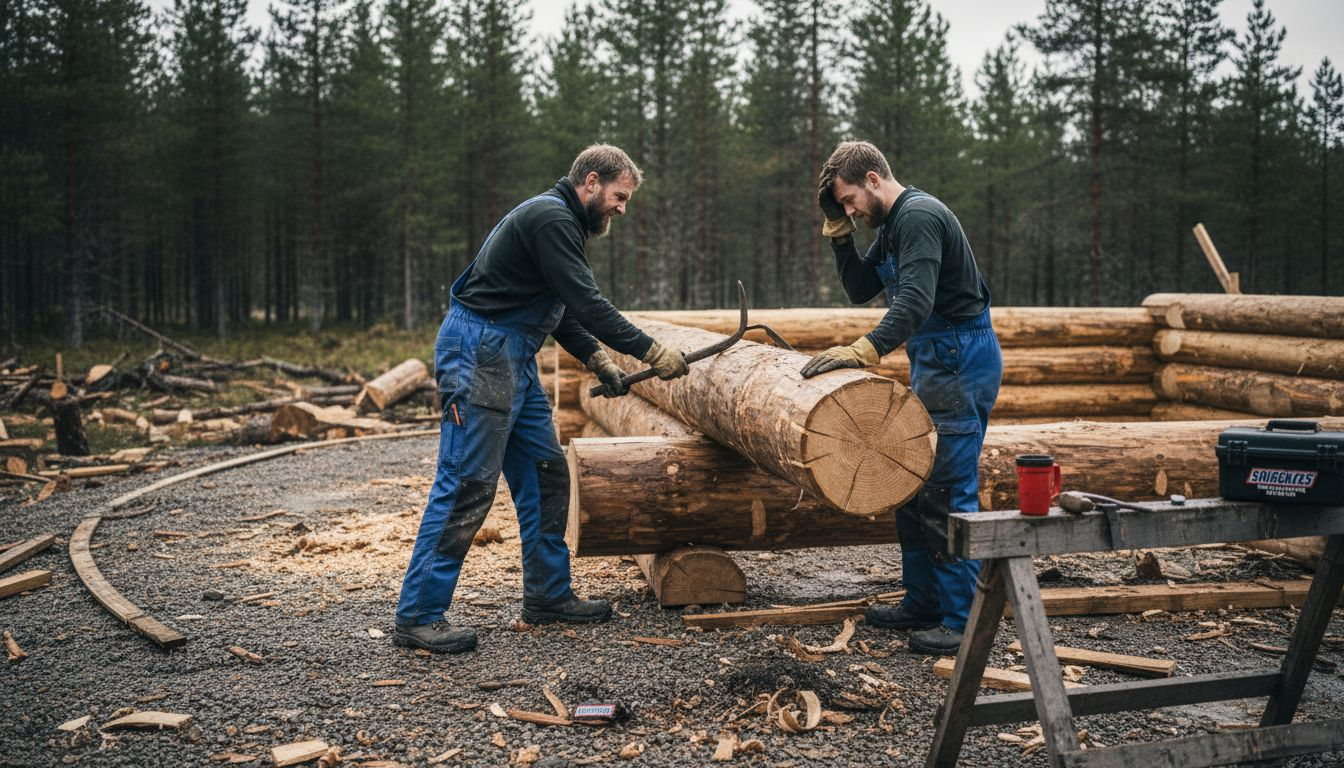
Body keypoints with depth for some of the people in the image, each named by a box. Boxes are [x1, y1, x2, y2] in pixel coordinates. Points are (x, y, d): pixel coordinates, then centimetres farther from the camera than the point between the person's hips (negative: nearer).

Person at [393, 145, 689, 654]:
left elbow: (562, 311, 23)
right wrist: (650, 352, -15)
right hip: (479, 350, -11)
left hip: (513, 358, 11)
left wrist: (598, 360, 12)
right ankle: (418, 617, -6)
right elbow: (586, 302, -20)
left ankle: (547, 595, 20)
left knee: (545, 474, 11)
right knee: (467, 486, -11)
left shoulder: (560, 221, 20)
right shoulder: (551, 218, -14)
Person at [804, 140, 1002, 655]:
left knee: (948, 492, -10)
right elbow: (861, 290, 18)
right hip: (932, 362, 11)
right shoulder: (891, 226, 16)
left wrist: (866, 350, -40)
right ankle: (923, 603, 22)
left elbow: (916, 300, -30)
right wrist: (839, 234, 7)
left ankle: (962, 621, -5)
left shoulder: (919, 216, -17)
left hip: (961, 362, -11)